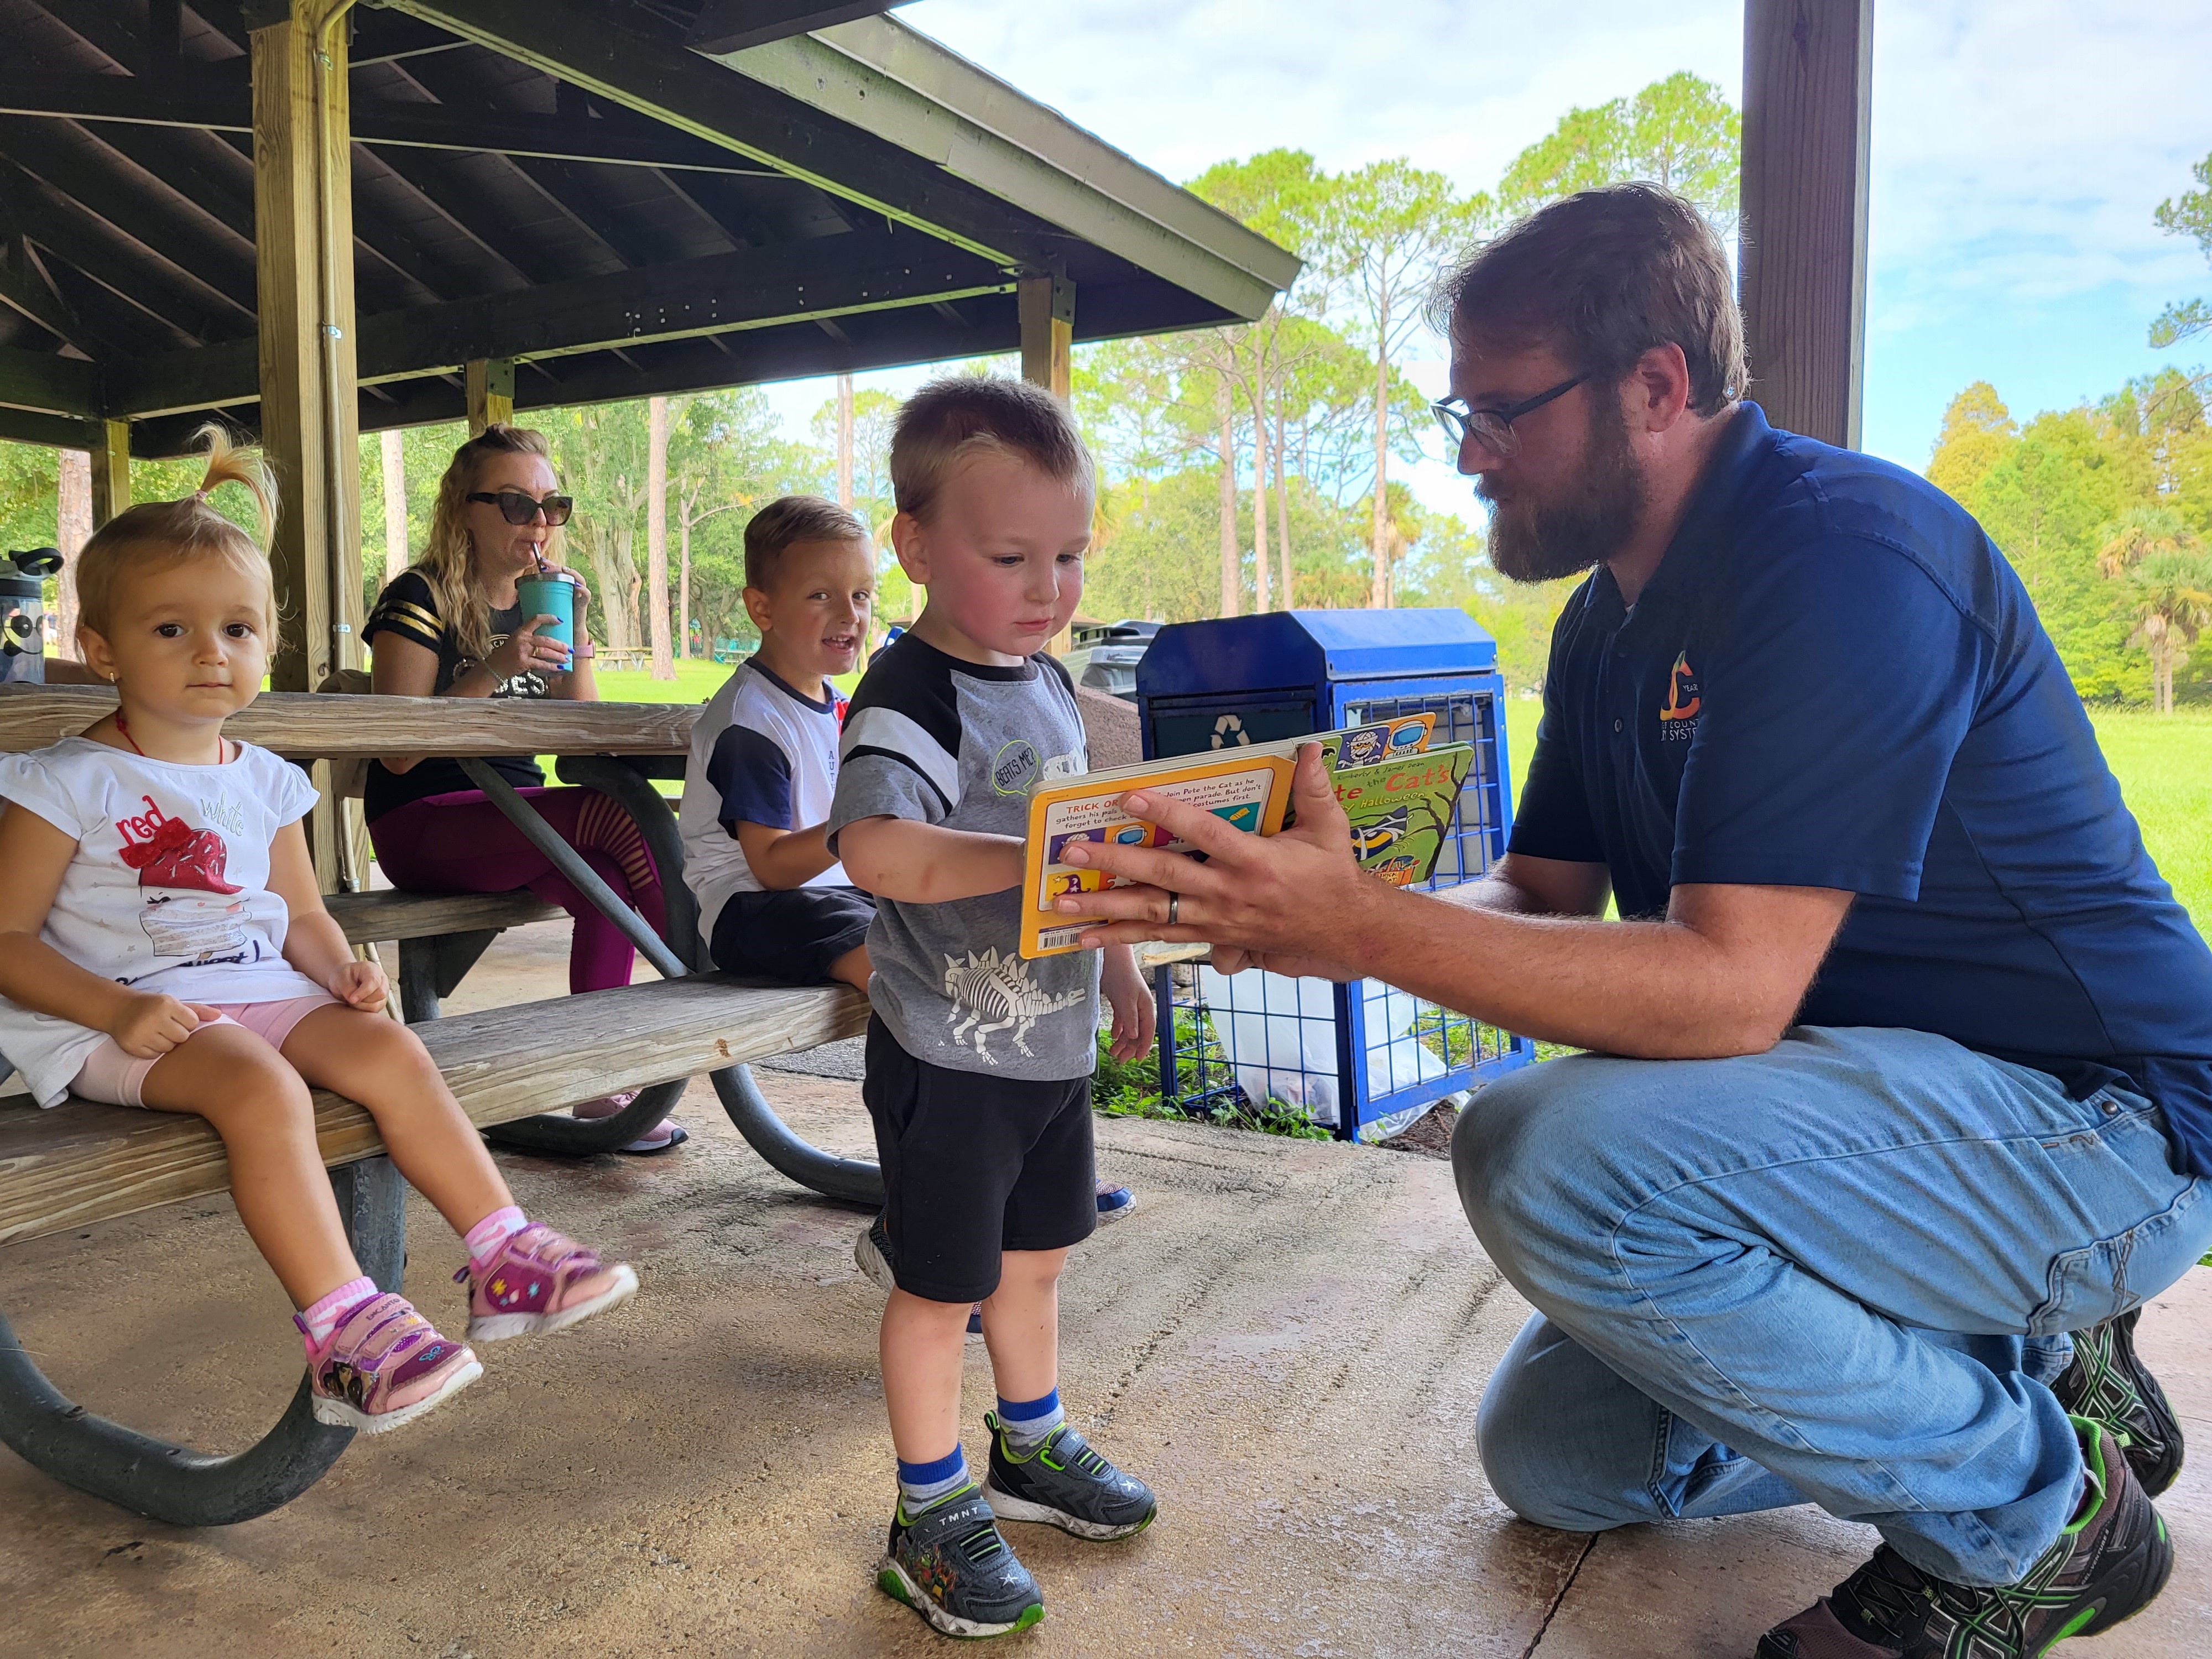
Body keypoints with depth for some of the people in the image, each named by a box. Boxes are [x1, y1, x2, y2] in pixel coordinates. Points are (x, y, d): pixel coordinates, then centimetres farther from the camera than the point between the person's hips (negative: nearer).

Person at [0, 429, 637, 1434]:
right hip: (128, 1016, -5)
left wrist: (341, 968, -3)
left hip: (263, 989, 6)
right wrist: (120, 1009, -22)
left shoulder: (265, 782, 12)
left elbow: (301, 915, 19)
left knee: (391, 1051, -17)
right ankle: (343, 1327, -33)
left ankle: (504, 1256, -12)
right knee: (262, 1087, -33)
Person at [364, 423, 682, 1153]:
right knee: (624, 812, -28)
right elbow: (397, 753, -13)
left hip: (514, 819, 6)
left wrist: (576, 636, -5)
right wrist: (492, 672, -23)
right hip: (422, 826, -6)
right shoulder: (419, 600, -7)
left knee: (605, 881, -28)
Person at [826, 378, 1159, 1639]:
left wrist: (1119, 958, 21)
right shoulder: (914, 696, -20)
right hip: (950, 1057, -8)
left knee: (1037, 1257, 23)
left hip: (1053, 1045, 8)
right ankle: (934, 1514, 26)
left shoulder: (1049, 682, 7)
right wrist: (1037, 856, -41)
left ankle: (1032, 1449, 44)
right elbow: (875, 848, -39)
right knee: (942, 1287, 7)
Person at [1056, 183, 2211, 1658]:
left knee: (1552, 1156, -33)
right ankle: (2021, 1362, 18)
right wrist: (1302, 920, -14)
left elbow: (1727, 985, -31)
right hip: (1885, 1110, 9)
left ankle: (2032, 1512, -8)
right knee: (1548, 1455, 12)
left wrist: (1361, 924, -33)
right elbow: (1543, 896, 3)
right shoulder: (1612, 619, 6)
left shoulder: (1843, 555, -24)